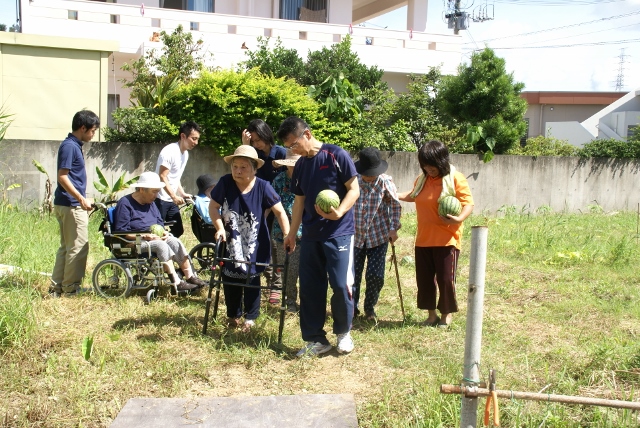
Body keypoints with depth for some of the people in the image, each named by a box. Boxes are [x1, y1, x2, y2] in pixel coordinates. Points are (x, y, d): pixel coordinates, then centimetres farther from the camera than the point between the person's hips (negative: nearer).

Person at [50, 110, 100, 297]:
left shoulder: (74, 145, 15)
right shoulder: (69, 146, -14)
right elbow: (62, 177, -20)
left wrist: (81, 199, 21)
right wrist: (81, 199, -22)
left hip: (66, 204, 10)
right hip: (72, 205, -10)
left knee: (66, 247, 14)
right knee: (78, 247, -3)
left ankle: (57, 287, 18)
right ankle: (71, 287, 4)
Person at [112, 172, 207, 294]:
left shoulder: (151, 203, 16)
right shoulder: (125, 204, -10)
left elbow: (160, 223, 21)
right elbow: (121, 232, -16)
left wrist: (163, 232, -4)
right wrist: (144, 236, -24)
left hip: (153, 238, 8)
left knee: (175, 241, -18)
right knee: (161, 245, -32)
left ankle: (190, 277, -20)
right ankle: (176, 284, -36)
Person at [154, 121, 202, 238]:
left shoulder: (185, 154, 12)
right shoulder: (169, 151, -16)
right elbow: (162, 177, -21)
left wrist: (182, 193, 8)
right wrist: (174, 196, -26)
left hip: (172, 200, 9)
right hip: (160, 199, -9)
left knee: (178, 230, 9)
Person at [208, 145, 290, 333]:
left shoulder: (263, 187, -18)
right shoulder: (225, 183, -15)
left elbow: (279, 211, -14)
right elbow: (213, 206, -4)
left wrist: (287, 235, -22)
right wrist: (220, 227, -16)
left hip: (255, 245, -2)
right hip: (230, 242, 2)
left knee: (252, 279, 7)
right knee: (229, 278, 11)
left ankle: (250, 317, 23)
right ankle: (233, 315, 29)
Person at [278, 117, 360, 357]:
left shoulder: (336, 156, -9)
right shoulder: (300, 166, 10)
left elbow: (354, 189, -10)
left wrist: (339, 212, -26)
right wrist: (291, 233, 15)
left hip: (339, 232, -6)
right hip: (310, 235, 6)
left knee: (341, 285, -7)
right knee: (309, 288, 5)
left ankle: (343, 332, 16)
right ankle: (316, 339, 16)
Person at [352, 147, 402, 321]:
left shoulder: (384, 181, -9)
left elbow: (395, 205, 2)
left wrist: (394, 228, -5)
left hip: (379, 236, 0)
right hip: (355, 235, 0)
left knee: (375, 275, -1)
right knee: (353, 274, 2)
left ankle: (370, 307, 21)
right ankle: (351, 308, 22)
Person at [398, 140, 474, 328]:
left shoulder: (455, 178, -10)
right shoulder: (422, 179, 8)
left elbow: (468, 203, -14)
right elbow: (413, 195, 27)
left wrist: (459, 218, -32)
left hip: (446, 239, -6)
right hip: (423, 239, 6)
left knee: (445, 279, 0)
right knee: (424, 278, 10)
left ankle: (446, 314, 20)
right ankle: (431, 314, 25)